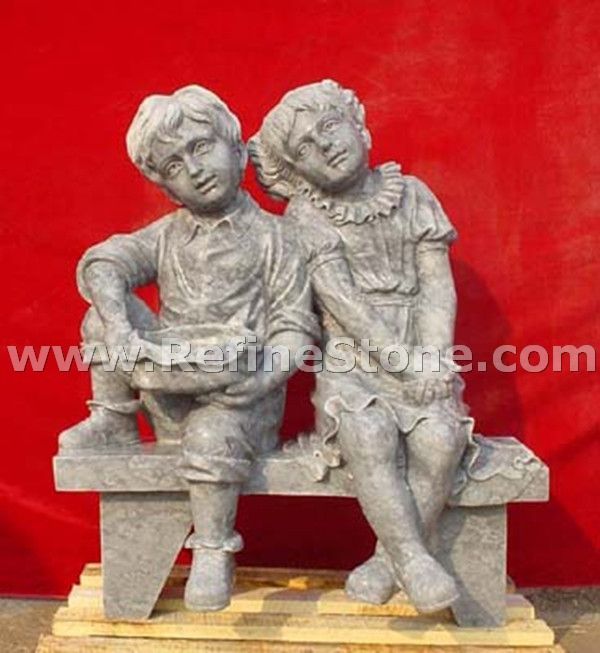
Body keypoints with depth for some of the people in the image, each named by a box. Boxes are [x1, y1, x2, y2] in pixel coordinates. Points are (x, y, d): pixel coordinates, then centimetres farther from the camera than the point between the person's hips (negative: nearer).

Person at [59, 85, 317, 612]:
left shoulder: (271, 237, -1)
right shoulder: (166, 235, 9)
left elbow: (295, 326, -6)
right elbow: (102, 263, -9)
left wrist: (265, 376, -25)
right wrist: (120, 329, -30)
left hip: (239, 395, -3)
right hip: (170, 388, 3)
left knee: (212, 435, -36)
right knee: (106, 311, -14)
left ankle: (214, 554, -12)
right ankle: (114, 425, -1)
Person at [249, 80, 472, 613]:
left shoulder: (412, 195, 9)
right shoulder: (305, 219, 1)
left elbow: (438, 285, 2)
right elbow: (341, 301, -10)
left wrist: (434, 363, -13)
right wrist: (405, 366, -19)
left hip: (422, 366, 2)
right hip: (351, 367, -2)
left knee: (441, 436, -27)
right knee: (369, 435, -33)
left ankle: (388, 561, -11)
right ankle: (414, 560, -23)